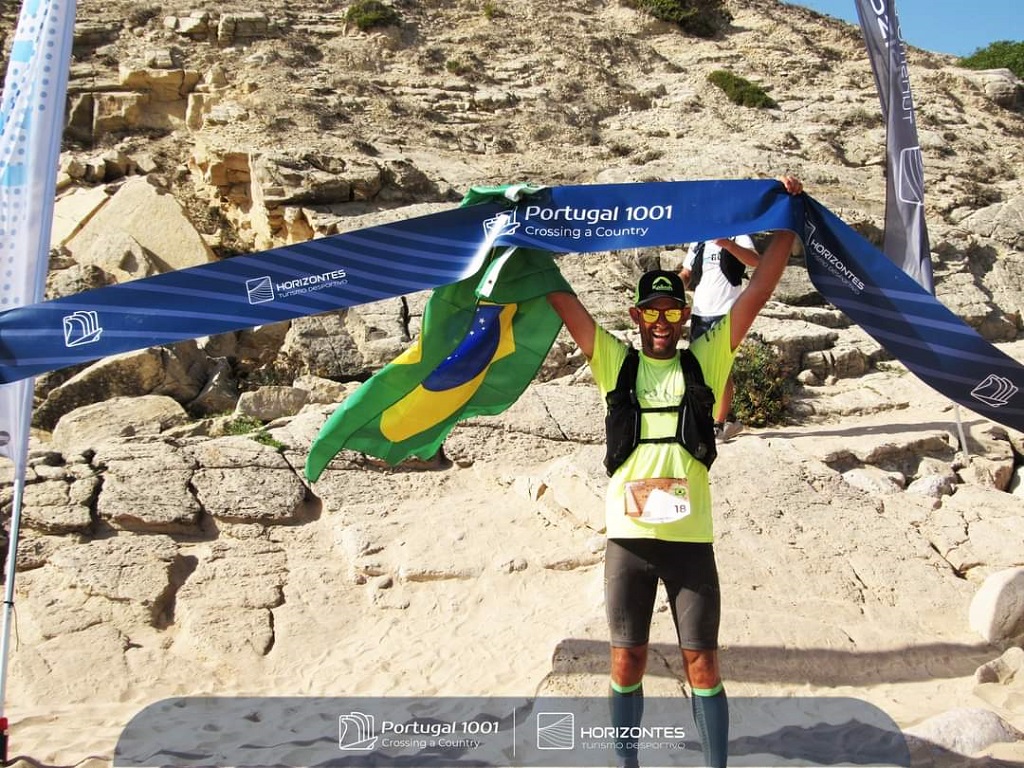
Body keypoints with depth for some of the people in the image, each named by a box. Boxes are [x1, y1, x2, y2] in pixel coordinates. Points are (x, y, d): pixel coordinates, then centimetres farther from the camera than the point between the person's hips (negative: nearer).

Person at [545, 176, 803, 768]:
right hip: (628, 538, 1)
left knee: (703, 665, 5)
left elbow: (758, 291, 1)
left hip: (691, 538, 0)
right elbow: (560, 297, 3)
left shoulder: (706, 360, 5)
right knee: (627, 662, 10)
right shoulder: (615, 362, 6)